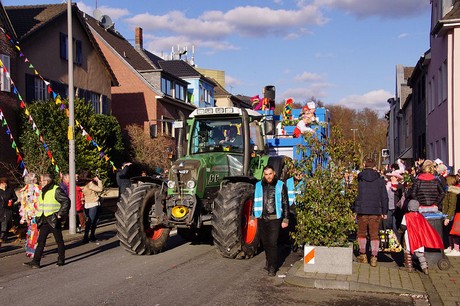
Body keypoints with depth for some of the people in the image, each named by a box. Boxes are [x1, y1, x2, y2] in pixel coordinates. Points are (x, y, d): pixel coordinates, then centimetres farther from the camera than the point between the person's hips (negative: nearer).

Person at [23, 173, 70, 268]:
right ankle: (35, 261, 4)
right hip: (44, 221, 8)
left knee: (59, 241, 4)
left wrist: (60, 214, -16)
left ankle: (61, 260, 15)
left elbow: (66, 201, -16)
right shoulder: (43, 192, 14)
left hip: (54, 220, -8)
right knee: (40, 241, 4)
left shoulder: (56, 190, -12)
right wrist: (39, 216, 16)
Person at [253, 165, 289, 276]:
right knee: (265, 242, 13)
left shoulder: (280, 186, 0)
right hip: (261, 218, 4)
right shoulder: (258, 186, 8)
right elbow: (254, 202, 13)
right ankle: (269, 260, 33)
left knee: (273, 243, -8)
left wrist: (285, 219, -2)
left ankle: (272, 267, -1)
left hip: (275, 218, -3)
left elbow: (285, 204, 1)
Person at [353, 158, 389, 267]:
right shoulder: (380, 179, 0)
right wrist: (384, 212, 10)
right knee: (374, 234, 5)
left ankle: (363, 255, 19)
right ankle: (374, 257, 2)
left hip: (362, 210, 0)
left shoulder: (359, 178, -2)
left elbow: (356, 195, 0)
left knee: (362, 233, 14)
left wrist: (354, 209, 5)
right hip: (375, 211, 0)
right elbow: (384, 197, 3)